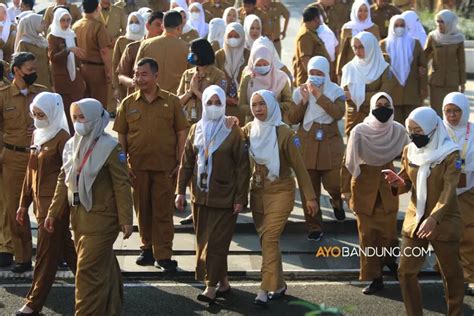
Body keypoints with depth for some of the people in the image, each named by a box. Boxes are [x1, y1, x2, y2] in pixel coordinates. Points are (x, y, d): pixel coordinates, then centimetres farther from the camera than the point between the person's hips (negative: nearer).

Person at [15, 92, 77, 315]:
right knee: (65, 247, 16)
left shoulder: (61, 137, -13)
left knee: (46, 253, -2)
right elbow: (31, 171, 16)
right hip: (40, 202, 8)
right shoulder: (37, 135, 11)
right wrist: (24, 203, 16)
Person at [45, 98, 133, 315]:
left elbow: (122, 185, -13)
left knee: (88, 270, -7)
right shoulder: (72, 145, 8)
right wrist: (53, 212, 11)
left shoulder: (109, 147, -13)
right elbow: (63, 181, 13)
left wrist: (126, 220, -15)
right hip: (78, 216, 7)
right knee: (103, 266, 19)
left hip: (101, 218, -7)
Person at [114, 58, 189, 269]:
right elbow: (121, 136, 8)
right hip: (138, 167, 2)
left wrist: (180, 162, -3)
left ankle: (163, 255, 6)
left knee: (163, 211, 1)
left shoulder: (171, 101, 1)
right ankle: (147, 248, 27)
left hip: (165, 167, -2)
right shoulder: (128, 104, 5)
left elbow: (181, 133, 3)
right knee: (142, 210, 12)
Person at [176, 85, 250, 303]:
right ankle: (223, 281, 19)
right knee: (203, 241, 9)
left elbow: (242, 167, -8)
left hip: (224, 197, -5)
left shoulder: (233, 131, -7)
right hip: (200, 195, 5)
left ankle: (211, 286, -1)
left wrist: (241, 198, -11)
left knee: (216, 242, -5)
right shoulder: (196, 129, 7)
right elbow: (186, 162, 11)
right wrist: (181, 191, 6)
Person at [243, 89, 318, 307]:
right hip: (257, 192, 6)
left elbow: (299, 166, -11)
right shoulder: (249, 130, 0)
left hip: (280, 193, -5)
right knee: (266, 240, 10)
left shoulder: (283, 133, -15)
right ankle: (278, 285, 21)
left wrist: (309, 197, -11)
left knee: (269, 239, -14)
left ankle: (266, 289, -12)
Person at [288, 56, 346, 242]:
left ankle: (337, 202, 32)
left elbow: (338, 113, -20)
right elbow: (292, 119, -2)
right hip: (307, 147, 2)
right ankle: (314, 227, 16)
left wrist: (319, 96, -24)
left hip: (330, 145, -2)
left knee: (334, 183, -5)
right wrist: (304, 101, -15)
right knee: (310, 189, 4)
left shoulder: (335, 91, -2)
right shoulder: (300, 92, 3)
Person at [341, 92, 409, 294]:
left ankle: (389, 259, 34)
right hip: (364, 186, -1)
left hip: (388, 185, 1)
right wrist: (345, 189, -7)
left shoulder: (398, 131, -7)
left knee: (388, 231, 1)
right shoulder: (359, 131, -13)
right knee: (368, 233, 3)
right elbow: (348, 162, -8)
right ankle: (374, 278, 12)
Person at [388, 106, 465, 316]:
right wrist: (398, 183, -13)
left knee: (451, 273, 10)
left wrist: (434, 218, -36)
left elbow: (449, 190, -22)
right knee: (406, 271, 3)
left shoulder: (450, 154, -14)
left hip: (444, 222, -5)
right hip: (415, 220, 5)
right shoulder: (409, 151, 3)